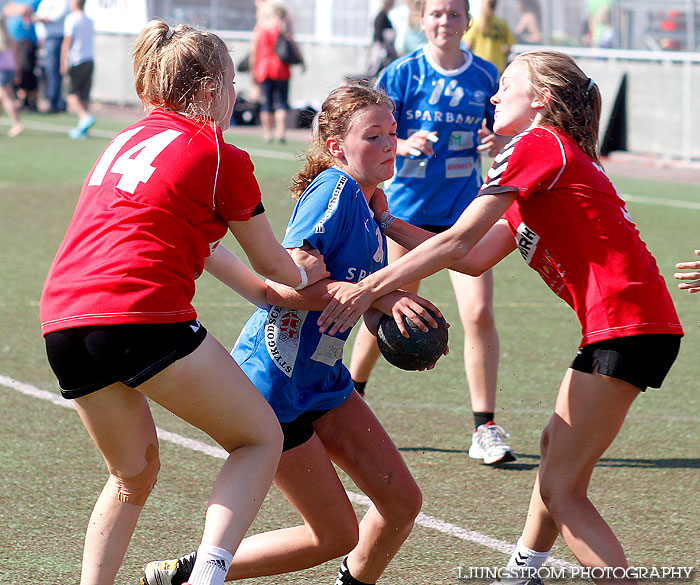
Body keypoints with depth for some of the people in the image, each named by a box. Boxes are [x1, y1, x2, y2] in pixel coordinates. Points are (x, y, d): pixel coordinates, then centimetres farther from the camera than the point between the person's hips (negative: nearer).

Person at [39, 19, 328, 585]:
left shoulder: (126, 140, 25)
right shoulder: (221, 156, 5)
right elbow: (272, 263, 19)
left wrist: (264, 292, 46)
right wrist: (303, 277, 41)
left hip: (63, 323, 7)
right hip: (143, 315, -7)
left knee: (134, 471, 26)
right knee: (261, 438, 7)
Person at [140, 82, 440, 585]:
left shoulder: (368, 208, 10)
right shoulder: (334, 189, -18)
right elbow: (286, 285, -26)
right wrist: (377, 295, -26)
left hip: (324, 381, 9)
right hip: (273, 387, -9)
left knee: (402, 500, 1)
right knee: (337, 535, -1)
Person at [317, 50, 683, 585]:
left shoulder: (538, 145, -5)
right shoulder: (552, 160, 25)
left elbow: (459, 240, -12)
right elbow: (474, 258, 18)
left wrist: (371, 286, -12)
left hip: (624, 324, -11)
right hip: (638, 323, 11)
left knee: (561, 490, -9)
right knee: (556, 448, 26)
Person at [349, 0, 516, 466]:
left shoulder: (485, 77, 1)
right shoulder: (403, 74, -4)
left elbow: (502, 130, 12)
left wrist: (498, 142, -11)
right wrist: (405, 145, -23)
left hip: (465, 211, 1)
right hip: (407, 209, -1)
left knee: (479, 313, -13)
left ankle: (485, 429, -5)